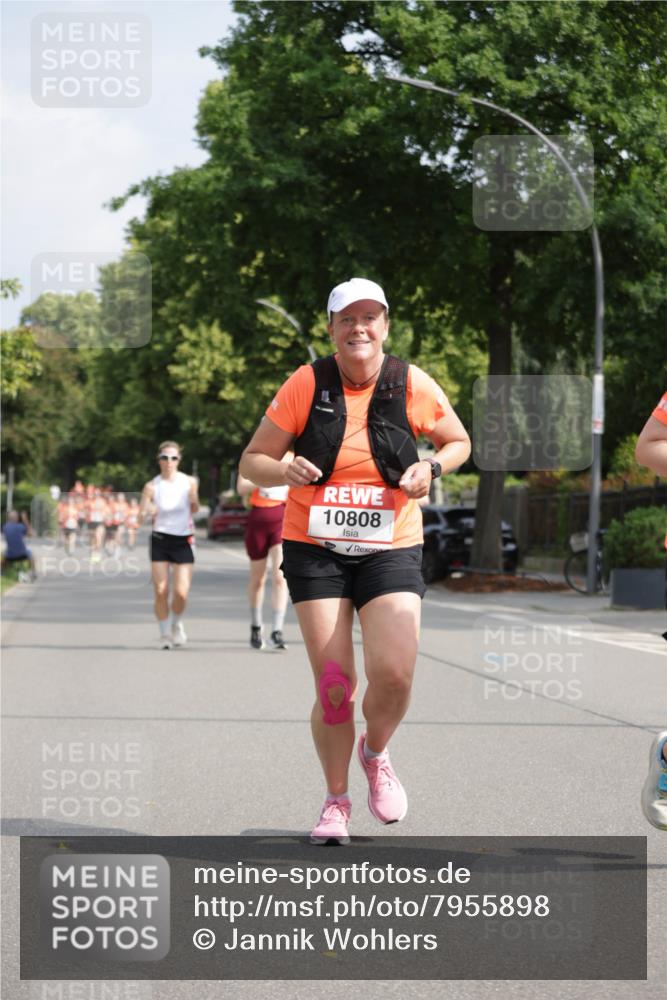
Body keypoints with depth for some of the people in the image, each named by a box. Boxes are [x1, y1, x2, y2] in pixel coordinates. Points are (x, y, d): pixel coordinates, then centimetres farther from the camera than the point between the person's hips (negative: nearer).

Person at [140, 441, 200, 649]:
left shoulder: (189, 482, -3)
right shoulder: (152, 487, -5)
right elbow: (141, 517, -7)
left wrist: (194, 501, -10)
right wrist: (147, 511, -29)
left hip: (184, 541, 0)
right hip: (160, 540, 0)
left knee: (181, 593, -8)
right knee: (161, 591, -4)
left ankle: (177, 624, 22)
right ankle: (165, 634, 14)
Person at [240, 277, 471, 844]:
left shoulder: (412, 386, -2)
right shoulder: (306, 385, -4)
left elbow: (459, 442, 15)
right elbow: (252, 461, 2)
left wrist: (431, 469, -6)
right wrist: (286, 471, -20)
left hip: (392, 549, 0)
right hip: (315, 549, 0)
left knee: (394, 672, -18)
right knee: (333, 685, -6)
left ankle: (376, 754, 16)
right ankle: (336, 801, 17)